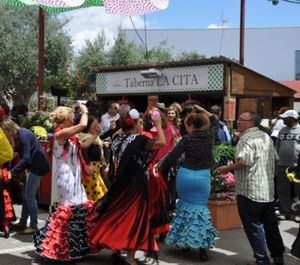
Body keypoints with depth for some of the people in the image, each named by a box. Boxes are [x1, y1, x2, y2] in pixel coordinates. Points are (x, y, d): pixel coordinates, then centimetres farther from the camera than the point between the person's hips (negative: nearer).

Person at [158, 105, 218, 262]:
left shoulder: (186, 139, -7)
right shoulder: (209, 136, 2)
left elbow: (172, 156, -4)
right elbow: (215, 122, 22)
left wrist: (160, 166, 10)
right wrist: (202, 110, 22)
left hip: (185, 174, -1)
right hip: (203, 176, 1)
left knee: (185, 204, 18)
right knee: (200, 207, 6)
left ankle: (183, 240, 24)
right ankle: (201, 244, -3)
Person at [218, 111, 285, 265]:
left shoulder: (247, 139, -14)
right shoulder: (266, 137, 14)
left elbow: (244, 162, -25)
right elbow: (274, 158, 20)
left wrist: (227, 169, -12)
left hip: (250, 191, -8)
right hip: (268, 190, 9)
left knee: (254, 226, 1)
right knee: (271, 224, 15)